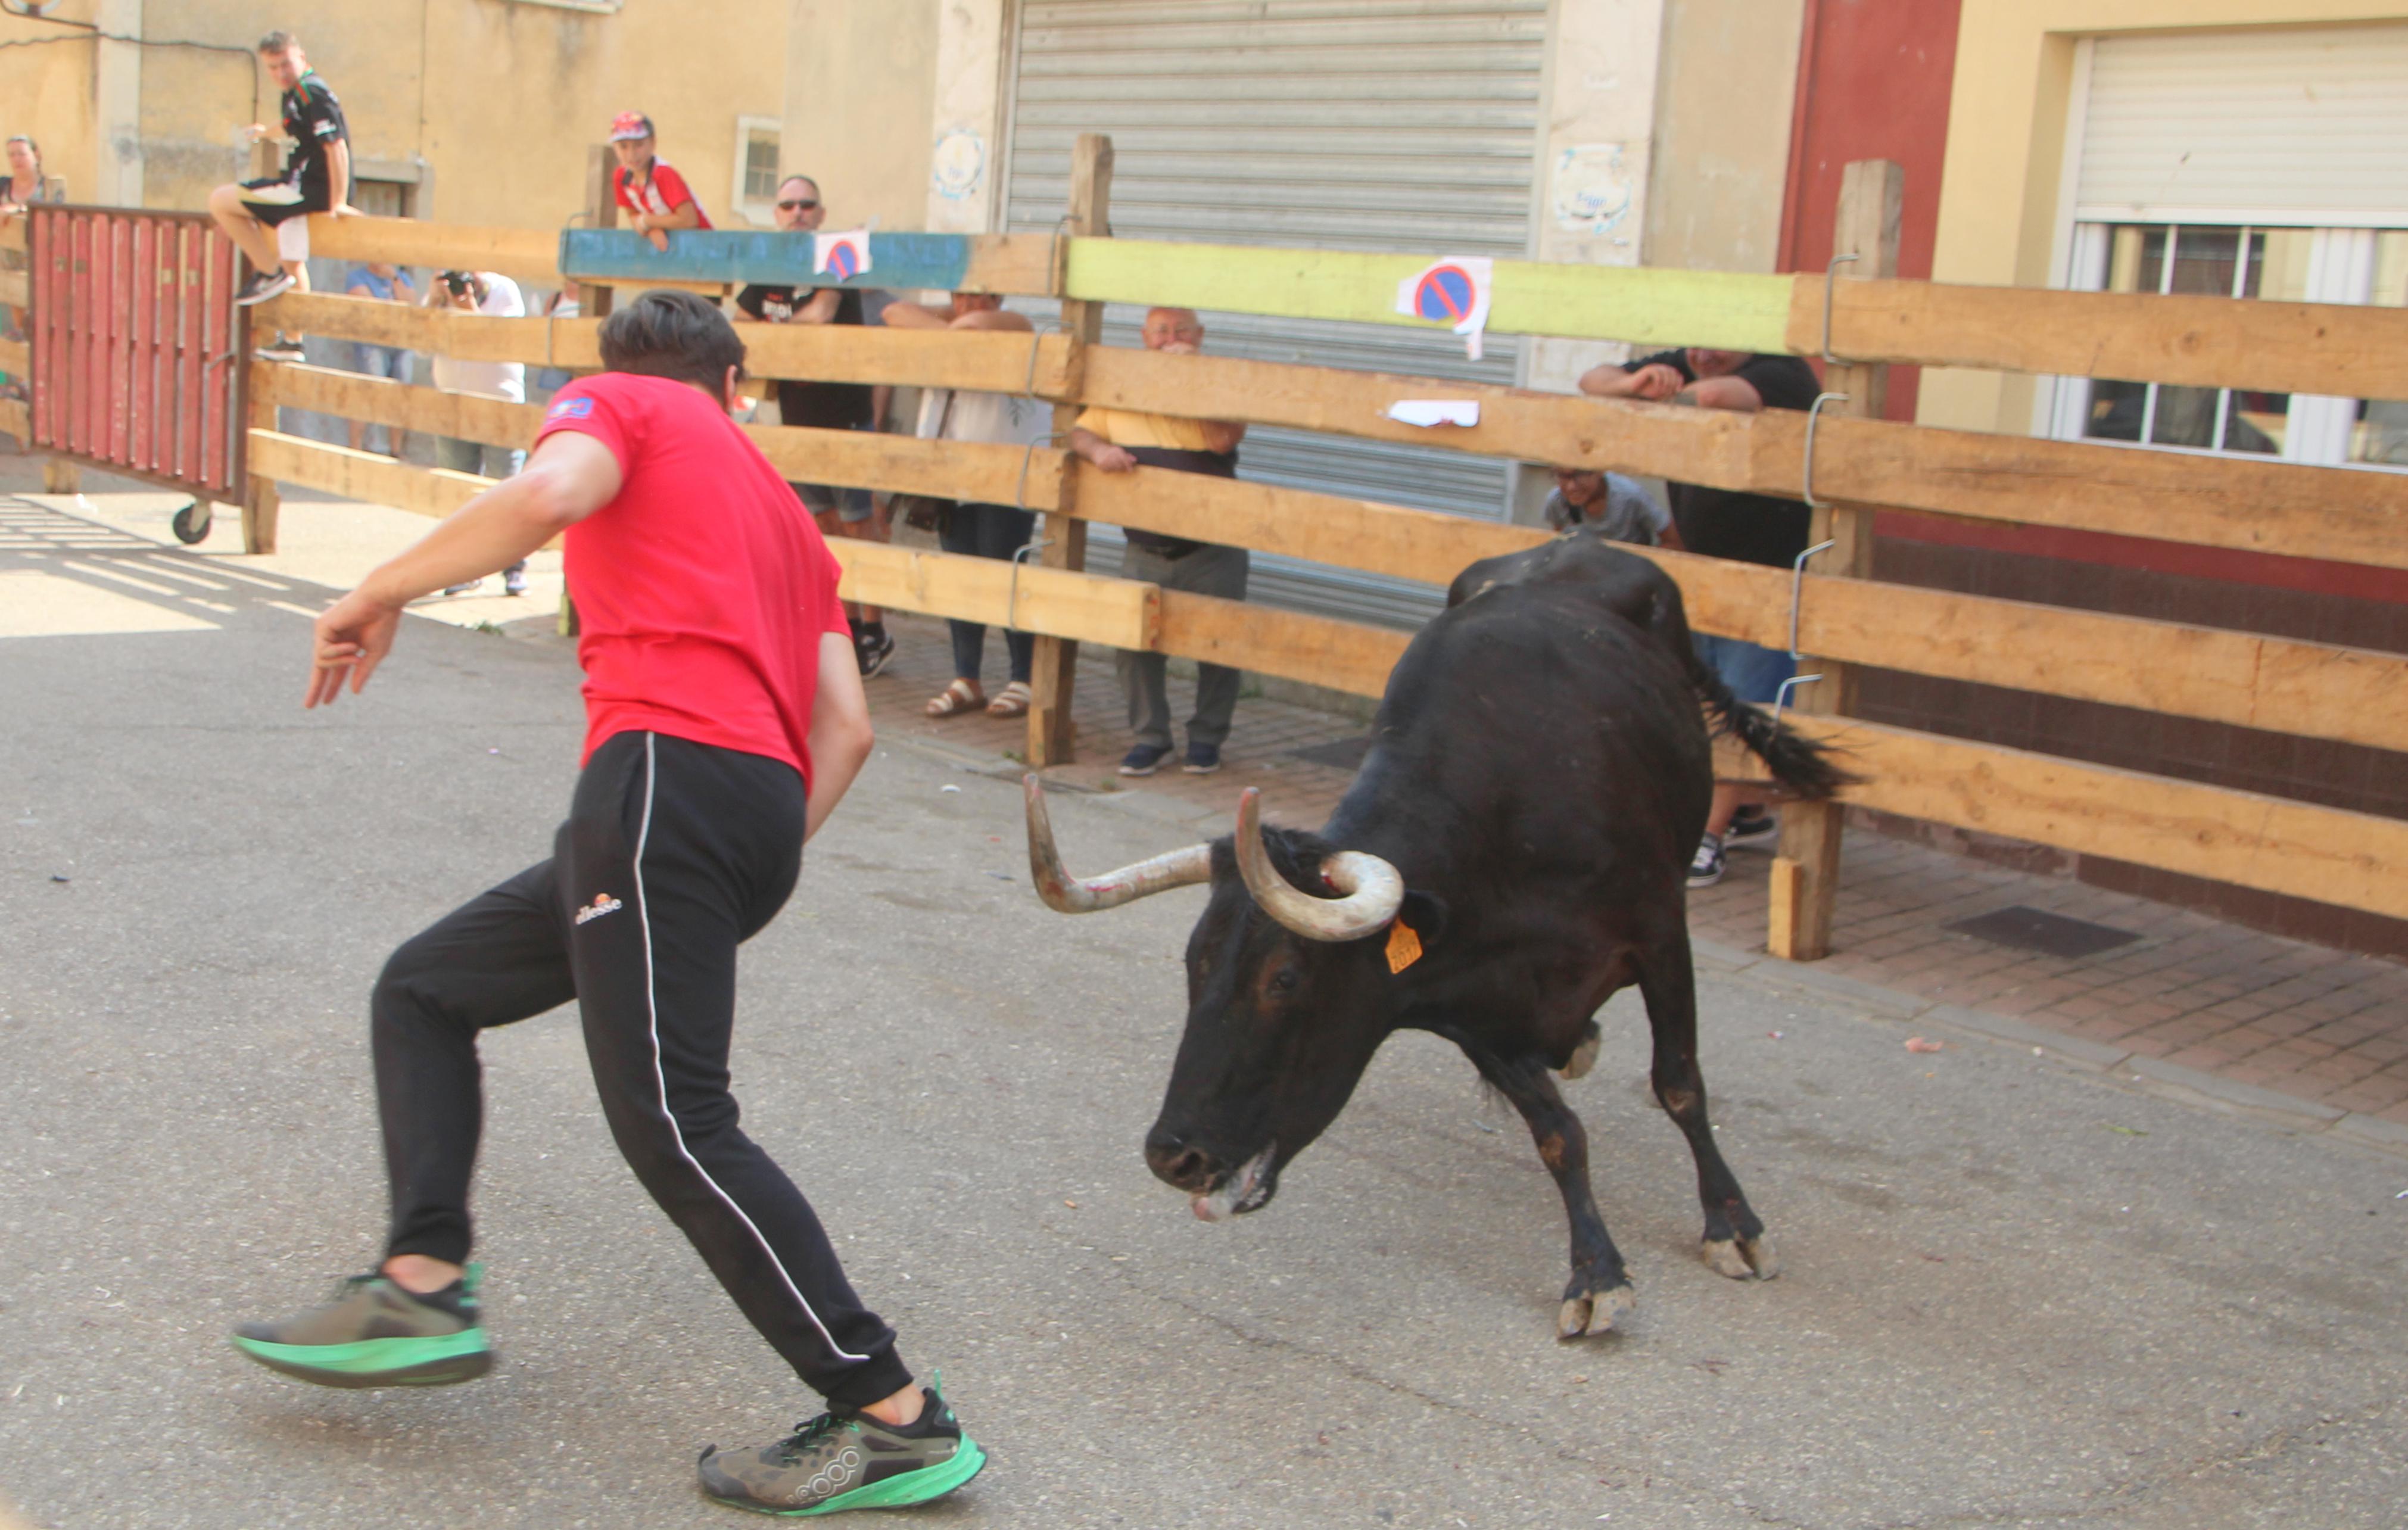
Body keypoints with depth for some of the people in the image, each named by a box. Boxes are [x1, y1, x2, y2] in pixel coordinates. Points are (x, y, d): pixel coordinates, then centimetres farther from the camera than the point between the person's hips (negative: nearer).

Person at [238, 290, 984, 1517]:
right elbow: (847, 731, 20)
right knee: (421, 990, 20)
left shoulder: (612, 400, 12)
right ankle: (422, 1287, 12)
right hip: (764, 813, 9)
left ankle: (896, 1422, -10)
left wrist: (380, 595, -2)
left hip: (666, 773, -9)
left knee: (673, 1124, -12)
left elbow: (547, 495, -14)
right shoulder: (783, 513, 31)